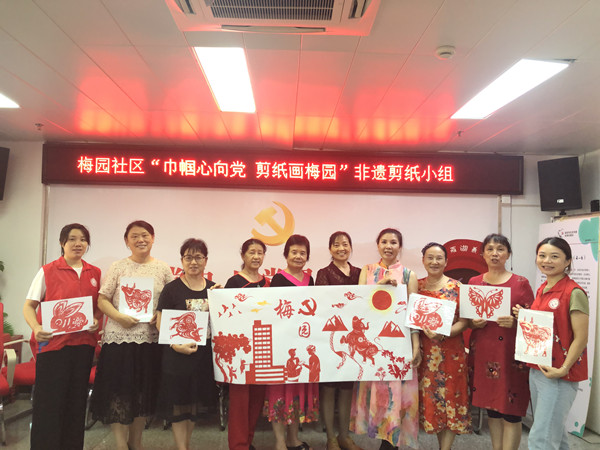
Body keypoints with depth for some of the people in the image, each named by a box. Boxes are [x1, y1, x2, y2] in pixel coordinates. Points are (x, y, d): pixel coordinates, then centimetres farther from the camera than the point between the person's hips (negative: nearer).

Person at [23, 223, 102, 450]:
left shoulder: (95, 273, 9)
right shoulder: (47, 271, -2)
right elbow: (29, 306, -1)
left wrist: (96, 320, -4)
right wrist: (36, 328, -18)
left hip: (84, 343, 4)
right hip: (53, 342, -3)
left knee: (77, 399, 11)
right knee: (49, 400, 0)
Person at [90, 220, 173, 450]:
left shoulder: (163, 269, 5)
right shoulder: (118, 267, 1)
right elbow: (102, 300, -1)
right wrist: (119, 317, -17)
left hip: (150, 338, 2)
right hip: (119, 337, -2)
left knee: (144, 393, 13)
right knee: (119, 393, -1)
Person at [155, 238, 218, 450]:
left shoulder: (214, 288, 7)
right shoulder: (172, 289, -5)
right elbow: (160, 324, -6)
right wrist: (176, 345, -20)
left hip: (204, 354, 4)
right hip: (177, 356, -4)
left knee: (194, 403, 15)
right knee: (179, 403, 3)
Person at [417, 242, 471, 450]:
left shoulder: (456, 287, -2)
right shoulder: (416, 286, 5)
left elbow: (464, 321, -6)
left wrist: (443, 333, -20)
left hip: (451, 352, -2)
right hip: (425, 352, 2)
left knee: (450, 397, 2)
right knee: (430, 399, 9)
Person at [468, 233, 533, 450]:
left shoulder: (521, 283, -2)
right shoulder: (473, 282, 8)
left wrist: (514, 322, -18)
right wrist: (474, 323, -6)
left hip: (510, 354, -3)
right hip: (482, 353, 3)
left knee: (510, 411, 1)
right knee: (491, 407, 12)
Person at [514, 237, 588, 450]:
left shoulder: (574, 293, -14)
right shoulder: (542, 290, 9)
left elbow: (581, 338, -15)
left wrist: (563, 369, -23)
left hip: (559, 374, -8)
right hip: (537, 369, 8)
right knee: (554, 430, 20)